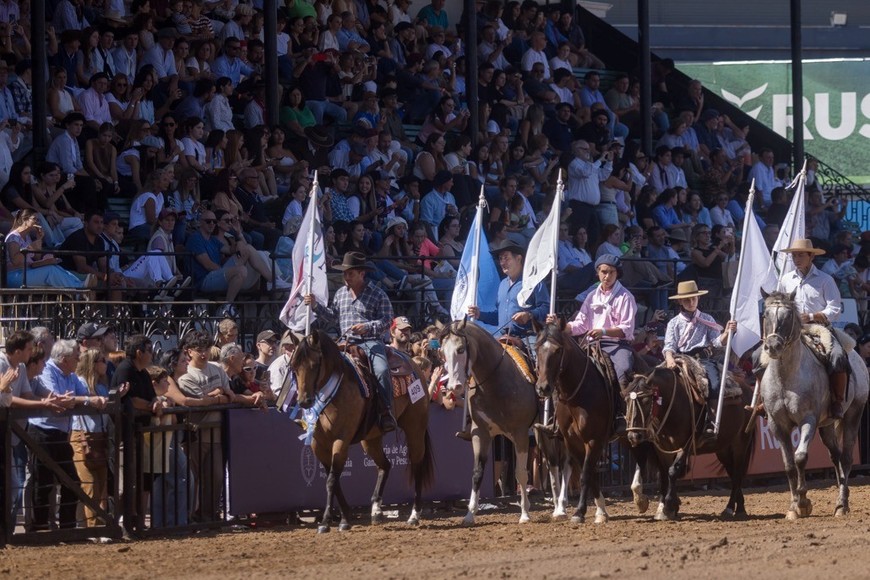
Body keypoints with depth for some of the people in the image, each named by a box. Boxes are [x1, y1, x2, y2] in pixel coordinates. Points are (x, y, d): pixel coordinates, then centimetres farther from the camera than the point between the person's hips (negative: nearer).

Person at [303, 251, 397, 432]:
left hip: (371, 342, -5)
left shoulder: (378, 295, -1)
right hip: (347, 343, 5)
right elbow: (333, 314, 31)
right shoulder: (341, 293, 16)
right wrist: (316, 306, 18)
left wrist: (367, 327, -20)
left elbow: (387, 321, -6)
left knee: (381, 370, -30)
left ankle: (386, 412, -24)